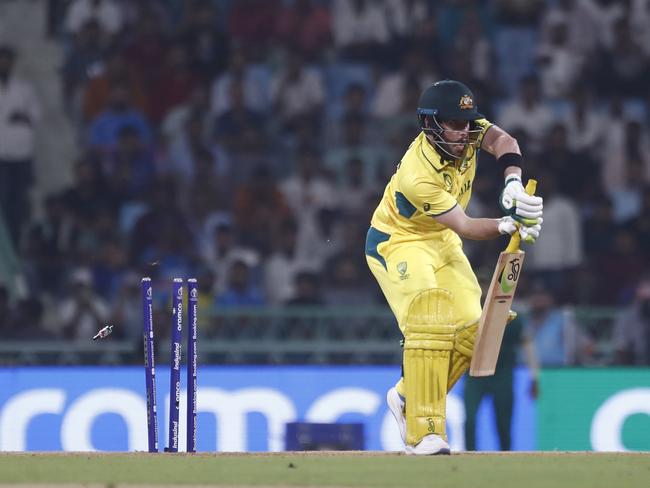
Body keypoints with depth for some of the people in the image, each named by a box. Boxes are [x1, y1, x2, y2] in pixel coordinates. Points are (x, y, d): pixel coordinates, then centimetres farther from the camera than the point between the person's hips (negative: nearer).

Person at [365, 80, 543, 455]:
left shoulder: (466, 130, -16)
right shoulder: (417, 176, -34)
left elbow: (503, 141, -31)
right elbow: (465, 227, -30)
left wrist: (513, 184, -48)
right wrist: (507, 225, -45)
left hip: (441, 242, 7)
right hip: (397, 243, -7)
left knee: (470, 331, -1)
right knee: (429, 323, -25)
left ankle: (408, 397, 20)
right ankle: (424, 431, -27)